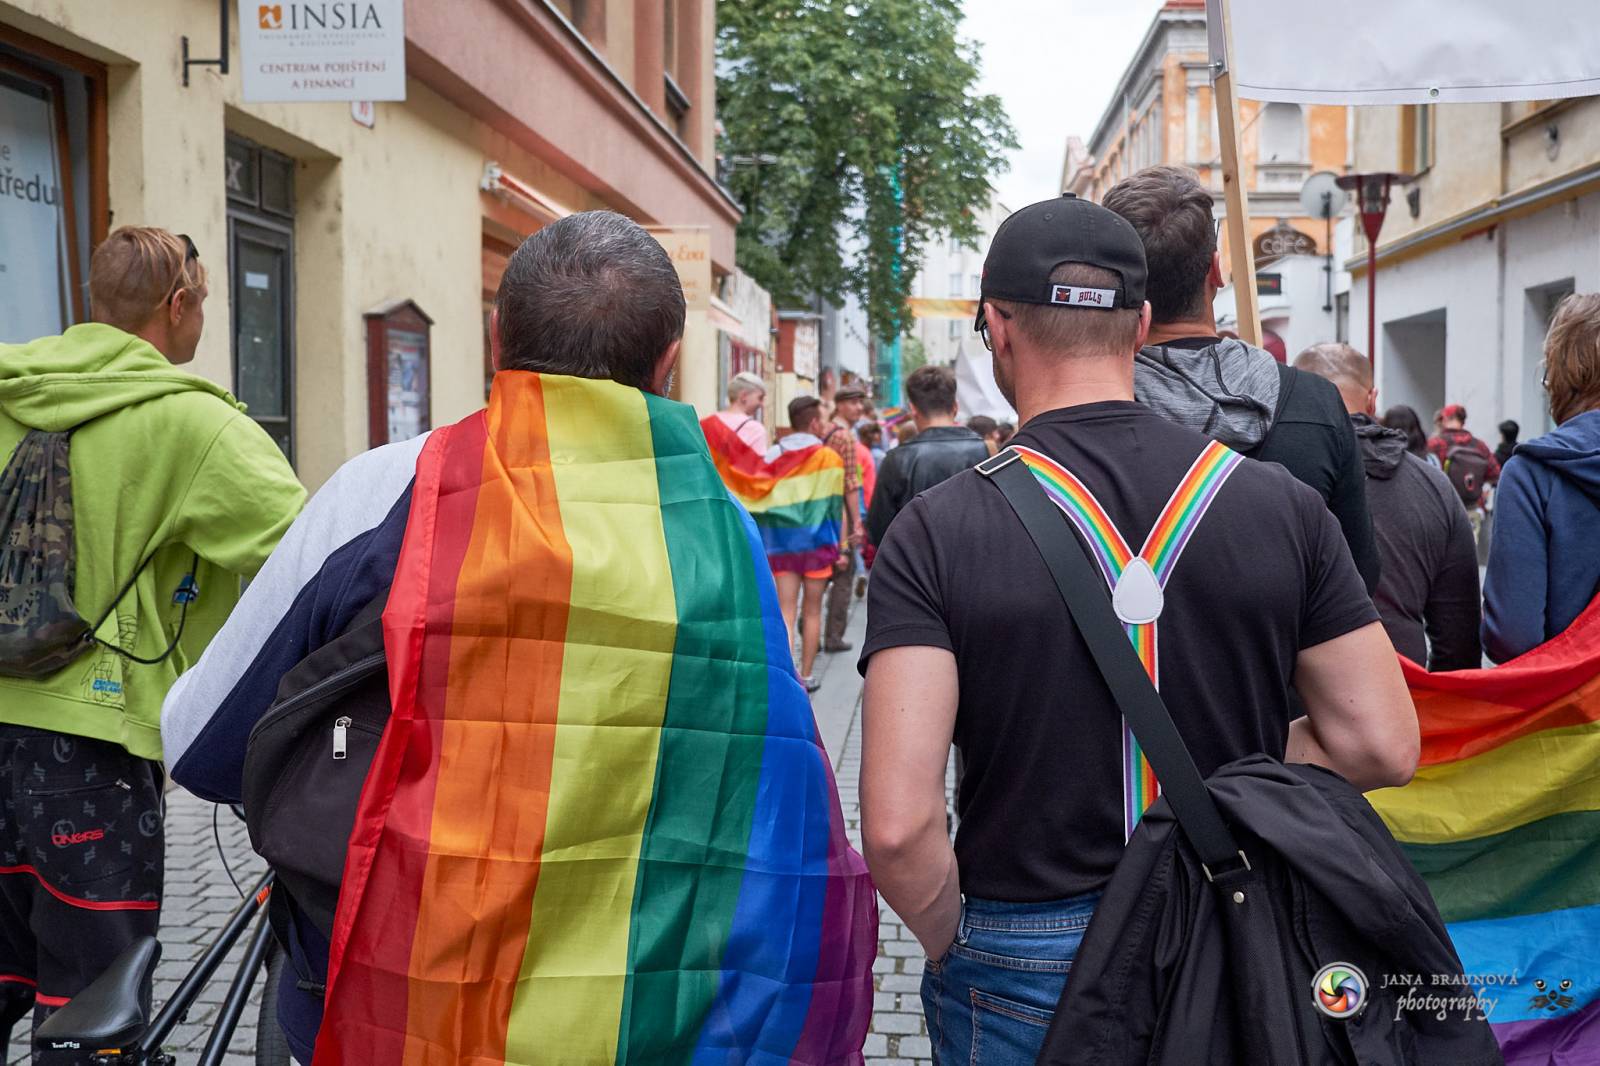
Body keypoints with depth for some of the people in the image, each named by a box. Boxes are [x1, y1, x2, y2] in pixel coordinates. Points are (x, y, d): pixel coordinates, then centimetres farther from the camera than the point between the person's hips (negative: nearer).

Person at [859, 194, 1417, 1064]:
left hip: (1022, 973, -2)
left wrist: (952, 946, -3)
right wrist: (1229, 768, 9)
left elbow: (898, 824, -22)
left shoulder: (937, 532, -15)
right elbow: (1382, 746, -3)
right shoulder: (1281, 504, -6)